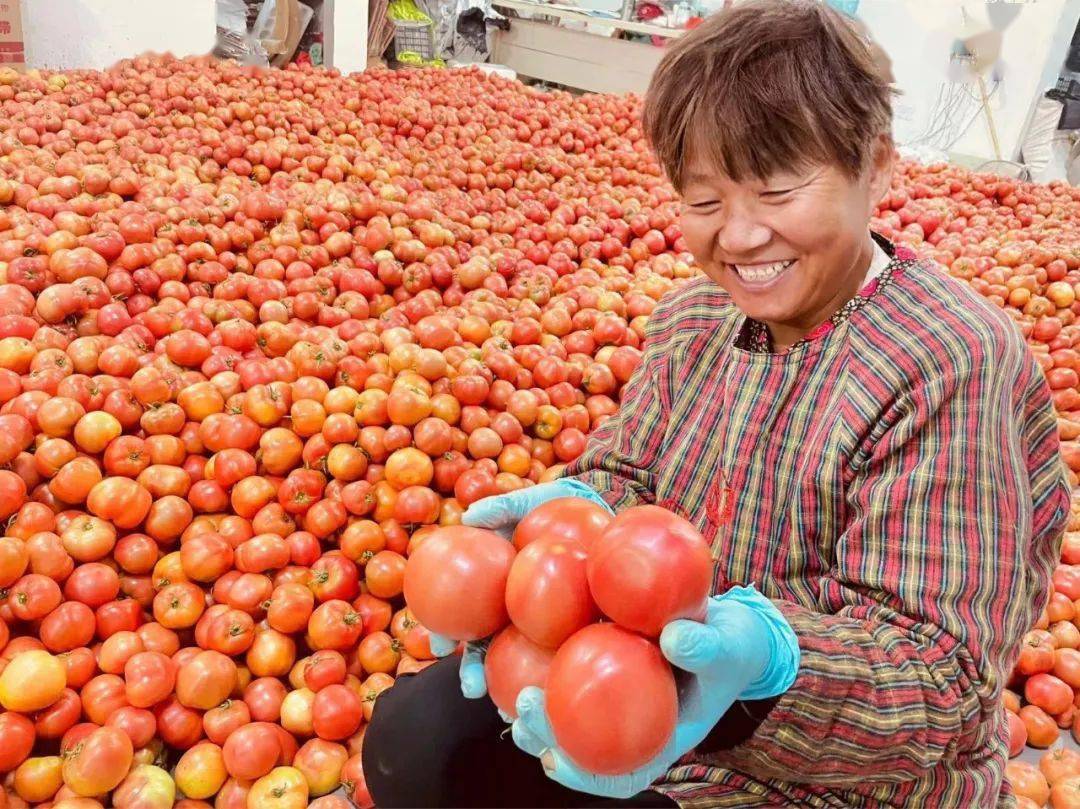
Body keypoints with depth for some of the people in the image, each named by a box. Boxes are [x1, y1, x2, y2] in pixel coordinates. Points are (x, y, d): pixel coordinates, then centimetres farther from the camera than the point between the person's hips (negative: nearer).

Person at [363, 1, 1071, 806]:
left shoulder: (950, 369, -24)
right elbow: (629, 475, -1)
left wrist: (761, 656, -46)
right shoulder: (694, 318, -2)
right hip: (656, 692, 6)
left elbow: (944, 674, -26)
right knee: (415, 738, 2)